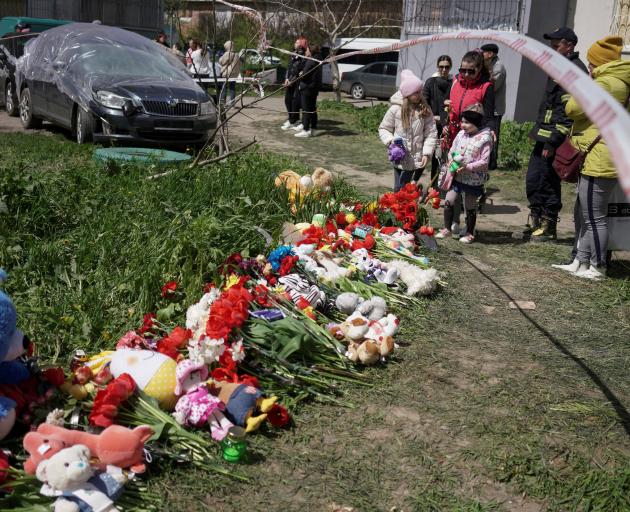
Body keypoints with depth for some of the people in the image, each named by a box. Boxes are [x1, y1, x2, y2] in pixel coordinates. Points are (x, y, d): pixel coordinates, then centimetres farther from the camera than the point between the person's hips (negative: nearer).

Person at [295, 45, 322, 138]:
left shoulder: (311, 61, -18)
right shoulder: (317, 60, 11)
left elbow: (304, 75, -20)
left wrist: (301, 75, 0)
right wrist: (303, 74, 4)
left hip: (307, 87, -10)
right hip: (315, 87, 10)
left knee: (306, 109, -5)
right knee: (312, 109, 15)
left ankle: (306, 130, -4)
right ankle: (313, 128, 22)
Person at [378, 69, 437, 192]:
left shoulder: (425, 110, -2)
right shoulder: (395, 109, -5)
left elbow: (431, 133, -3)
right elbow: (383, 129, 5)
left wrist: (427, 153, -12)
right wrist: (390, 140, -14)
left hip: (418, 160, 1)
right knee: (399, 191, 4)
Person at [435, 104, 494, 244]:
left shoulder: (485, 138, -14)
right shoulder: (461, 134, 4)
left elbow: (484, 162, -17)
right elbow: (452, 151, 14)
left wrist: (468, 167, -25)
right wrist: (451, 160, -7)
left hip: (473, 180, -5)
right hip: (456, 176, 5)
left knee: (470, 206, 8)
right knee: (448, 202, 6)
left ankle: (469, 234, 22)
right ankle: (447, 229, 21)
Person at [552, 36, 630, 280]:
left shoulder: (605, 83, -16)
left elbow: (573, 109, -16)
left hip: (598, 161, -11)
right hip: (596, 160, 11)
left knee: (595, 218, -3)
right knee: (589, 216, 16)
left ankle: (597, 267, 6)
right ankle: (581, 262, 24)